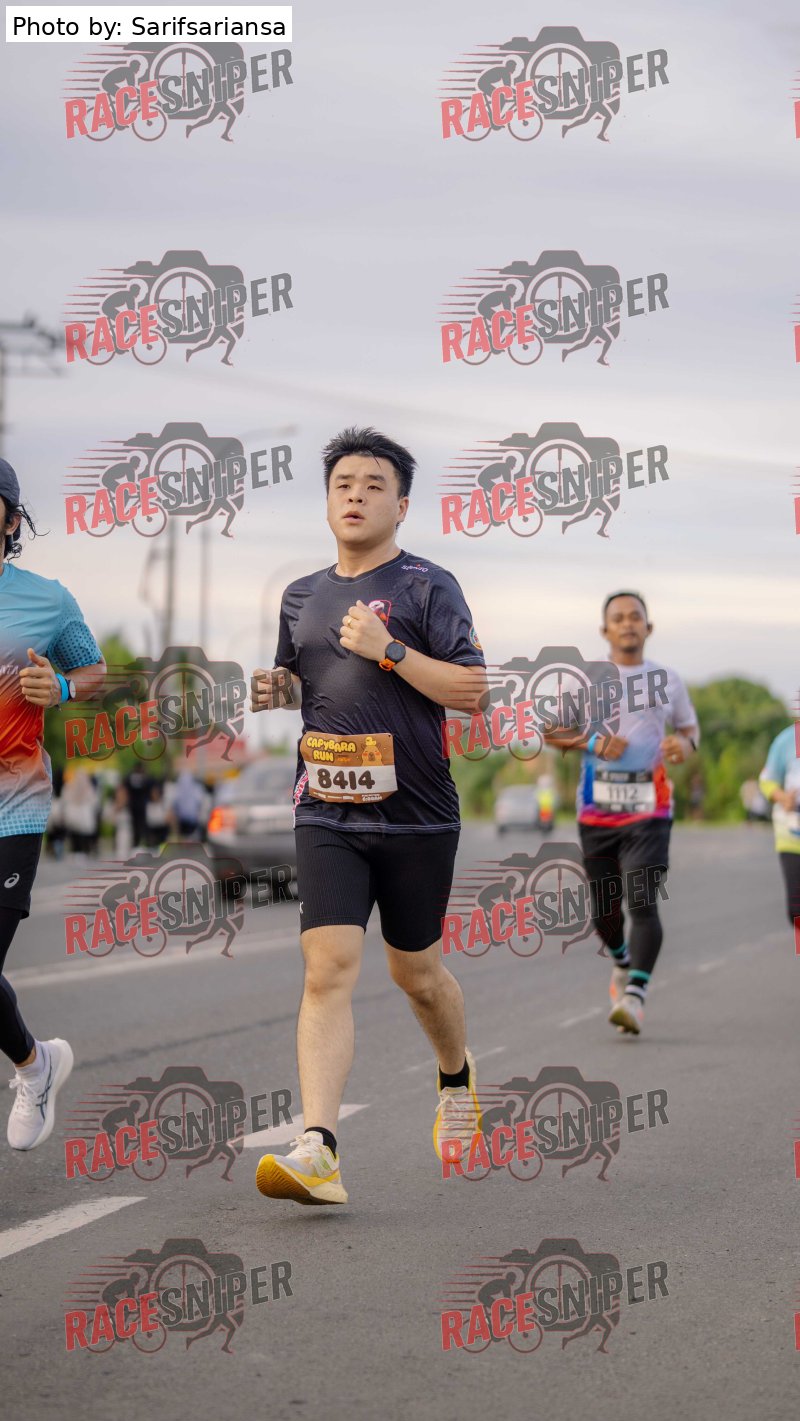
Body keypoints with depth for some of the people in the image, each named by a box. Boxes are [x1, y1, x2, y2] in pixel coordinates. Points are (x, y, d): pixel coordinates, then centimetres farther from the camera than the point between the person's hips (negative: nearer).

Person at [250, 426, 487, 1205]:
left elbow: (473, 689, -10)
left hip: (417, 818, -3)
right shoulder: (302, 595, 13)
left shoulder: (428, 585, -3)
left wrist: (389, 649, -18)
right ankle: (317, 1149, -20)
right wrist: (275, 687, 5)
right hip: (327, 815, 3)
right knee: (328, 970, -12)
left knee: (416, 972, 12)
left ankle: (457, 1080, 43)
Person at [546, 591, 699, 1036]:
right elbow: (549, 731, 5)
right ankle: (622, 962, 40)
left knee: (642, 903, -18)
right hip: (597, 811, 1)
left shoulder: (667, 679, 8)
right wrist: (592, 743, -13)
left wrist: (684, 743, -6)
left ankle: (636, 995, -22)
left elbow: (690, 728, 19)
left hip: (649, 811, -1)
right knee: (604, 909, 9)